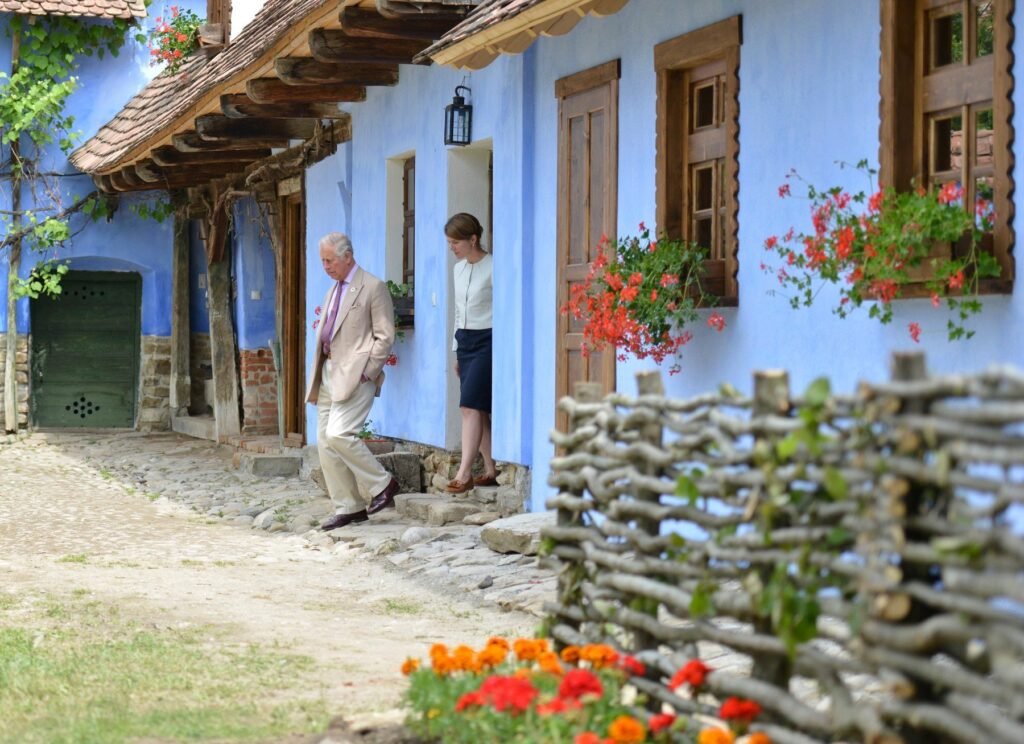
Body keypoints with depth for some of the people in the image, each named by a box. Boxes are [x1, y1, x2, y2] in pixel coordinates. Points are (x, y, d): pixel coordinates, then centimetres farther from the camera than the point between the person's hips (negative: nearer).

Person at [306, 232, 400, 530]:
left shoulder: (373, 288, -6)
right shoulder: (334, 290, 19)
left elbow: (385, 337, -9)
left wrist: (365, 372, -15)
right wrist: (318, 374, 14)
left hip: (355, 374, -9)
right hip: (329, 372, 9)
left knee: (339, 434, -21)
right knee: (325, 443, 5)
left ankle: (382, 484, -3)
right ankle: (348, 507, 11)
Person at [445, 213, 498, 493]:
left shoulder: (492, 268, -11)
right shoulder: (458, 269, 14)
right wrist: (456, 351, 20)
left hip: (487, 341, -8)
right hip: (465, 341, 8)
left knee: (471, 406, -14)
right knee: (479, 410, 7)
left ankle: (464, 472, -16)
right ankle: (490, 470, 12)